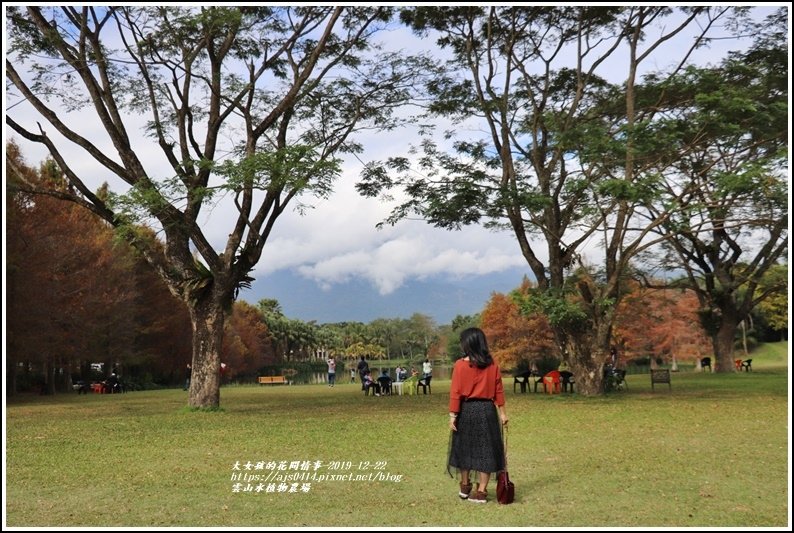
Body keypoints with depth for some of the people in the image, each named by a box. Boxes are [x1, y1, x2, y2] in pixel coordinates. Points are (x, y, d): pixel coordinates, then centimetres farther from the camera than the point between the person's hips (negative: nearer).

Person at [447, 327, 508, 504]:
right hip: (487, 410, 2)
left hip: (467, 410, -2)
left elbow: (455, 392, -10)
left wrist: (452, 415, -6)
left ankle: (465, 487, 29)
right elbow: (499, 390, 3)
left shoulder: (460, 365, -11)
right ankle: (481, 491, 8)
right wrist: (502, 412, 10)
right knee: (485, 450, 7)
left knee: (465, 447, 15)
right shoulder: (492, 365, -1)